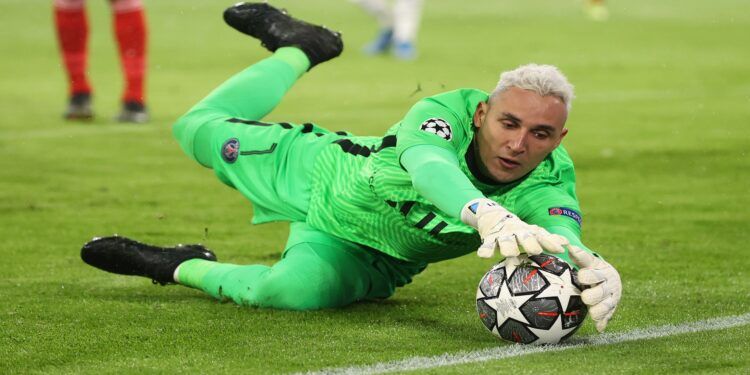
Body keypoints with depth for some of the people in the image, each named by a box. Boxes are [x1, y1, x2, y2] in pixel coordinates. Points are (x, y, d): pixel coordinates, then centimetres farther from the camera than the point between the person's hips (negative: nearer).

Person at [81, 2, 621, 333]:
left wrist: (595, 274, -77)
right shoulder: (450, 112, -36)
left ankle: (182, 269, 1)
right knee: (199, 130, 11)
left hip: (359, 256, 0)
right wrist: (486, 213, -82)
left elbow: (564, 250, -50)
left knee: (294, 290, -32)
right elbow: (427, 164, -60)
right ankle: (297, 48, 39)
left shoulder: (548, 185, -30)